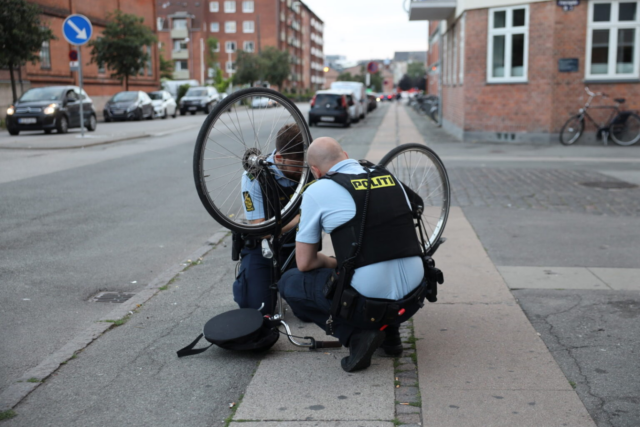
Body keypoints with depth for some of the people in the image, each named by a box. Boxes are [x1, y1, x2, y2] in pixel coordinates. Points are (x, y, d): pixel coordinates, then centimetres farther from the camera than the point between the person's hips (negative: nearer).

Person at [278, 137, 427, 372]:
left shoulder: (317, 190, -3)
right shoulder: (389, 177, 12)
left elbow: (304, 263, 0)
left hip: (368, 302, -6)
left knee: (289, 283, 17)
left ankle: (356, 335, 2)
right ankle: (389, 331, 19)